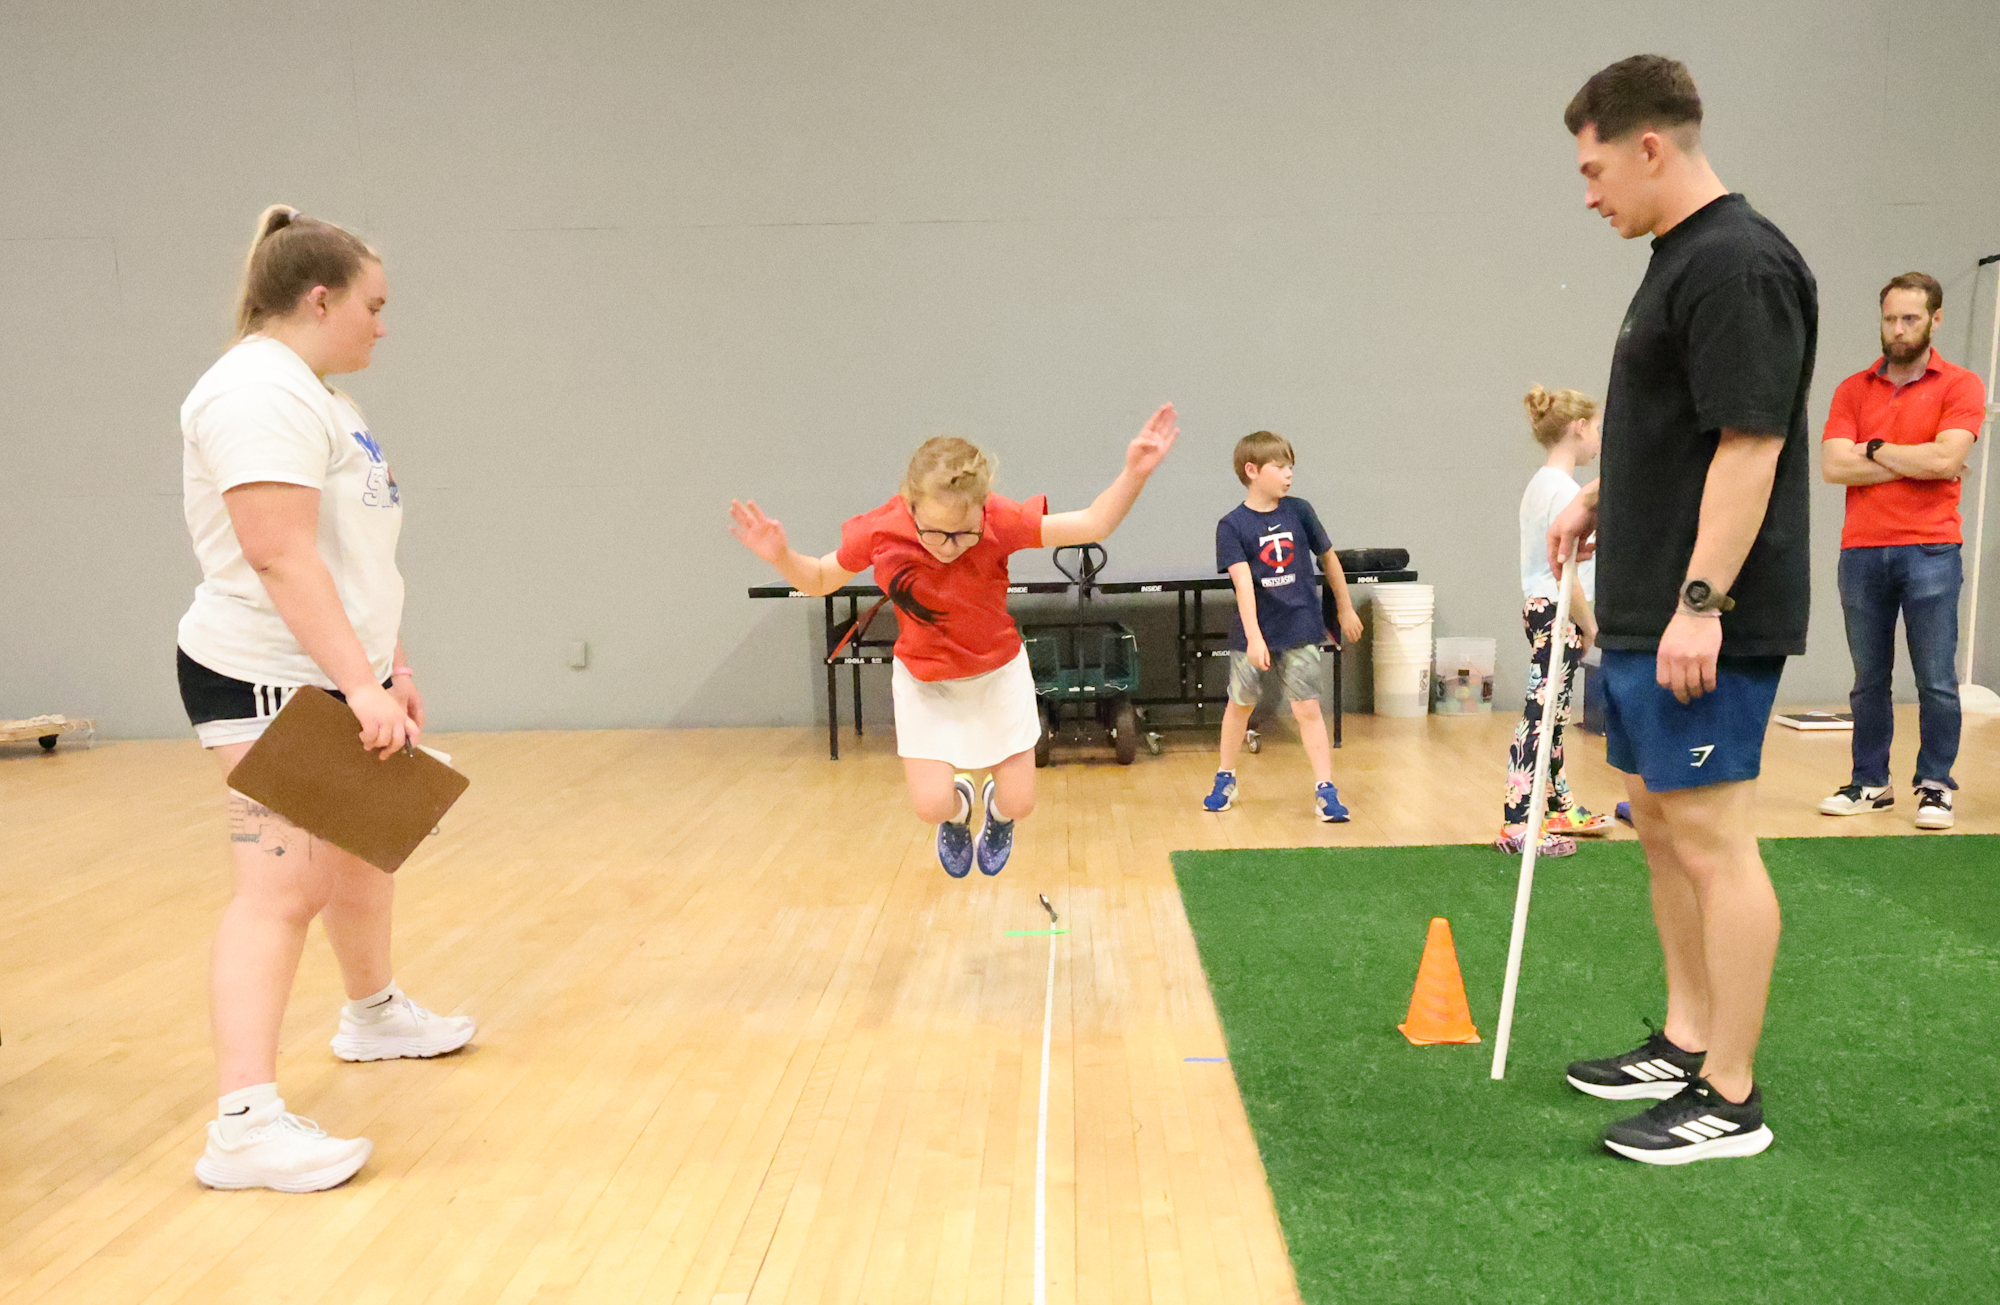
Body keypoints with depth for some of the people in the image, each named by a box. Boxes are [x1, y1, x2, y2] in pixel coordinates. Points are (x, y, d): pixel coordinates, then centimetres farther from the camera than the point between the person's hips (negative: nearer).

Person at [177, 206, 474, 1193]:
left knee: (367, 851, 22)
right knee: (284, 883, -15)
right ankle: (245, 1124, -15)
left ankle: (374, 1015, 41)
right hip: (269, 683, -11)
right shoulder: (261, 389, -16)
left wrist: (392, 667, 21)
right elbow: (281, 555, -26)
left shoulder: (316, 396, 18)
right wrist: (363, 682, -29)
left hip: (337, 672, 11)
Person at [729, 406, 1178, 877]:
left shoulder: (999, 522, -29)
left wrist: (1133, 474, -42)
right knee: (932, 805, -9)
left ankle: (996, 811, 46)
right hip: (925, 682, 0)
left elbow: (1092, 524, -25)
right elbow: (820, 580, -6)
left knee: (1019, 802, 4)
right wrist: (781, 556, -27)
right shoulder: (877, 533, -25)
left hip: (998, 672, 0)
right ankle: (958, 808, 33)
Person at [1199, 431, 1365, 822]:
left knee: (1307, 708, -1)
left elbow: (1328, 559, 10)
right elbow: (1243, 582, -21)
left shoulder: (1299, 511, -3)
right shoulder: (1231, 526, -11)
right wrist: (1254, 638, -29)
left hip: (1300, 630, 1)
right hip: (1252, 633, -1)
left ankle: (1325, 790, 3)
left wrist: (1346, 609, 16)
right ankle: (1225, 780, 31)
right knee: (1240, 704, 14)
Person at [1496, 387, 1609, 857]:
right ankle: (1517, 824, -8)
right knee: (1540, 717, -9)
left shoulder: (1540, 484, 14)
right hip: (1559, 614, -11)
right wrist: (1589, 624, -12)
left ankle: (1559, 807, 30)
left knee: (1550, 714, 18)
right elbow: (1564, 569, -20)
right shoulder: (1563, 489, -16)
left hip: (1541, 609, 11)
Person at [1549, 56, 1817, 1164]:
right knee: (1659, 827, 16)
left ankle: (1730, 1100, 8)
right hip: (1642, 614, 10)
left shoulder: (1740, 265, -16)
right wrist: (1602, 497, 23)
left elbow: (1750, 443, -22)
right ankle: (1685, 1044, 30)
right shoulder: (1679, 261, 15)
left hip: (1703, 626, -10)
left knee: (1711, 842, -3)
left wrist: (1700, 603, -24)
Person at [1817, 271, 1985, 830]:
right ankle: (1870, 783, 16)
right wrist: (1916, 463, -6)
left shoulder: (1960, 386, 3)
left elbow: (1945, 458, -12)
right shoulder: (1853, 389, 11)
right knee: (1868, 680, 8)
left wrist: (1874, 449, -1)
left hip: (1929, 549, -3)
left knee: (1936, 680, -1)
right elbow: (1833, 465, -2)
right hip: (1861, 550, 3)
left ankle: (1935, 786, 9)